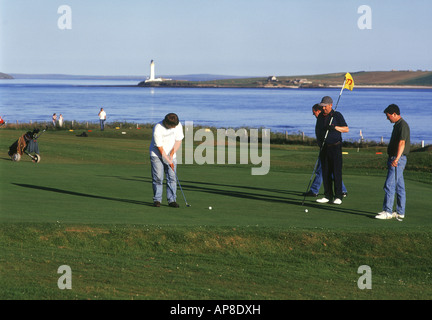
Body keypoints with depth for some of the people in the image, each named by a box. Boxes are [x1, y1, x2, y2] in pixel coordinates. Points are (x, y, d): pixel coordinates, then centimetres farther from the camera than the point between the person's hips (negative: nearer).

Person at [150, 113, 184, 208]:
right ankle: (157, 200, 0)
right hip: (157, 154, -4)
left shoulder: (178, 125, -11)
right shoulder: (157, 129, -25)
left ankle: (172, 200, -1)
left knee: (172, 177, -3)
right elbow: (160, 147, -20)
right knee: (158, 178, -8)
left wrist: (172, 154, -12)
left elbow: (178, 141, -2)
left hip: (170, 155, 4)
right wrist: (168, 161, -18)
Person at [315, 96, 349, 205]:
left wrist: (335, 127, -18)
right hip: (324, 147, 5)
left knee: (337, 172, -8)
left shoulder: (337, 115, -3)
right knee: (325, 172, 4)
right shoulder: (320, 116, 13)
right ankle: (328, 196, 10)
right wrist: (319, 140, 6)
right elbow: (317, 129, 22)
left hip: (335, 147, -5)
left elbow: (346, 129, -3)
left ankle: (338, 196, -6)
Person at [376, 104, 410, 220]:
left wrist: (397, 158, -35)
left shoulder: (403, 125, -15)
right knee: (399, 186, 11)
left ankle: (387, 211, -12)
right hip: (394, 159, 11)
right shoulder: (397, 125, 17)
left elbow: (402, 143, -26)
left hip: (398, 160, -11)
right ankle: (400, 212, 15)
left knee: (389, 185, -12)